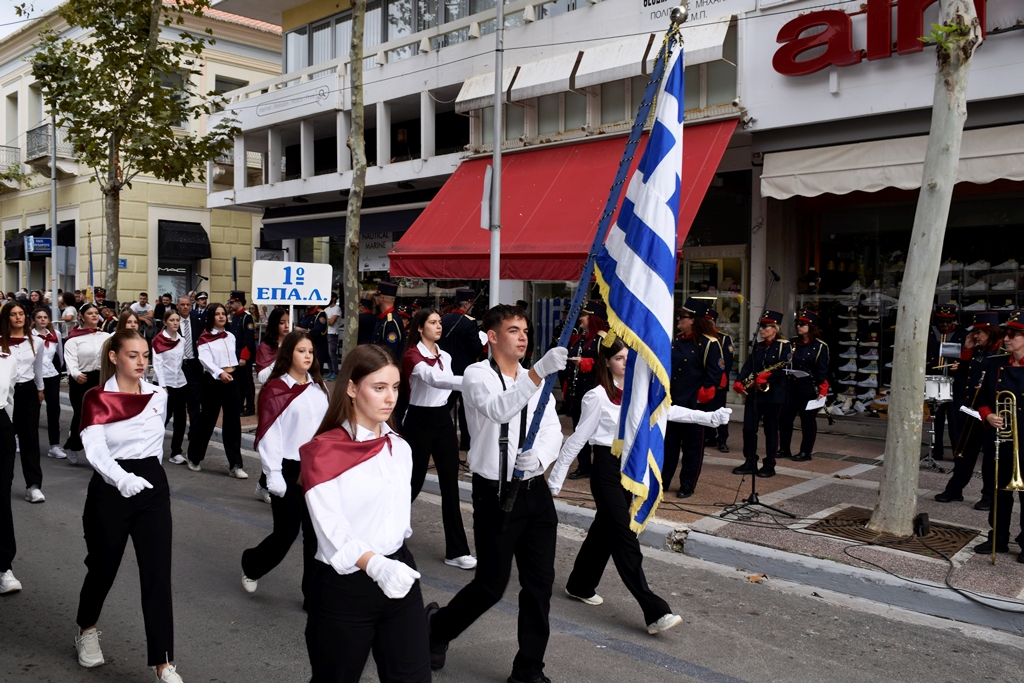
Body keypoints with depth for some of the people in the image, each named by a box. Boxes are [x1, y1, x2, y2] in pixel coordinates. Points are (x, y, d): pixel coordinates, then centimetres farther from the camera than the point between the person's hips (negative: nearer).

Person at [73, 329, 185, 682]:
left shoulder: (159, 396, 4)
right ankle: (86, 631, 46)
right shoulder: (97, 399, -9)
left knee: (157, 574, -4)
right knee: (103, 567, 14)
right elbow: (95, 451, -22)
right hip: (110, 490, -2)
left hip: (153, 488, 3)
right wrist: (123, 479, -39)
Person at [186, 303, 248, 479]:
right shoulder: (204, 338, -5)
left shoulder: (231, 337, 12)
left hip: (231, 380, 4)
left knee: (233, 422, 0)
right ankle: (194, 457, 24)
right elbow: (205, 360, -20)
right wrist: (220, 373, -35)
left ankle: (235, 465, 1)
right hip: (213, 381, -4)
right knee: (207, 420, 2)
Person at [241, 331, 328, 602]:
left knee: (315, 534, 6)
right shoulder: (275, 389, -9)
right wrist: (274, 476, -15)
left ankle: (314, 593, 17)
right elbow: (269, 434, -11)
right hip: (289, 469, -5)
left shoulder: (318, 387, 9)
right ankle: (251, 565, 34)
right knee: (286, 533, 4)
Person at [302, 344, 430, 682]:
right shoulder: (323, 451, -12)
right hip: (343, 586, -5)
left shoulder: (400, 448, 7)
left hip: (399, 576, 5)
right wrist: (374, 565, -36)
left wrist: (395, 565, 17)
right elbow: (331, 528, -21)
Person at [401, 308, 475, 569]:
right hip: (419, 421, -6)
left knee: (450, 485, 3)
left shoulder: (444, 356, 9)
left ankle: (457, 551, 7)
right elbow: (434, 379, -34)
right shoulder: (412, 355, -15)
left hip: (443, 419, 6)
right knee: (414, 481, 6)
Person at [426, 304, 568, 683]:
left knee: (540, 582, 8)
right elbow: (499, 409, -30)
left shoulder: (536, 381, 10)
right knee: (491, 584, 3)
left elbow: (552, 429, -2)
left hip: (535, 491, 6)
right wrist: (539, 372, -43)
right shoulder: (477, 375, -9)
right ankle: (439, 624, 33)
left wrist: (538, 456, -23)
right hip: (495, 493, -5)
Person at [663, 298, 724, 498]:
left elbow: (715, 374, -12)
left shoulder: (710, 344, -9)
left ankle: (687, 485, 15)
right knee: (668, 442, 12)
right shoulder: (676, 341, 12)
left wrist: (701, 396, -16)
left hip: (695, 405, -6)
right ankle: (662, 480, 21)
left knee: (692, 445, 5)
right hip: (672, 402, 6)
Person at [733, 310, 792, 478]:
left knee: (771, 429, 2)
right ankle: (749, 463, 11)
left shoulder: (784, 346, -3)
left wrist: (765, 376, -27)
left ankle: (769, 465, 11)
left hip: (773, 394, -5)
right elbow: (748, 366, 4)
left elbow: (783, 369, -16)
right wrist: (738, 382, -12)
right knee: (748, 427, 2)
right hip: (754, 393, 5)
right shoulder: (758, 346, 14)